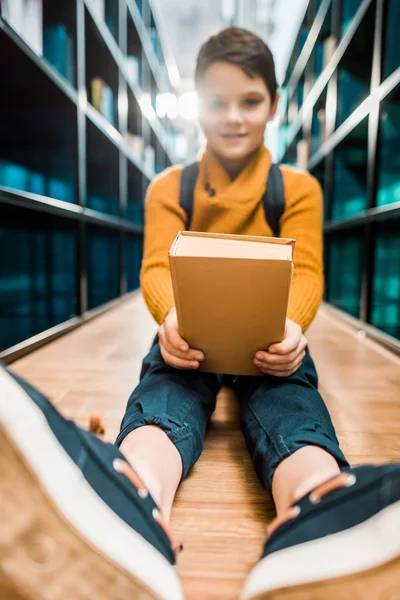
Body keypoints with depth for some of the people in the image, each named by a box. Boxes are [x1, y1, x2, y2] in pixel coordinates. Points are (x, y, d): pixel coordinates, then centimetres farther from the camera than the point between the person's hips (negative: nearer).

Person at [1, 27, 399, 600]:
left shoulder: (299, 188, 12)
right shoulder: (169, 187, 13)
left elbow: (305, 271, -1)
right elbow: (157, 266, -2)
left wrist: (291, 327, -27)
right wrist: (172, 317, -28)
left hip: (271, 342, 1)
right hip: (189, 339, 0)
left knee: (294, 414, -33)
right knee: (160, 406, -33)